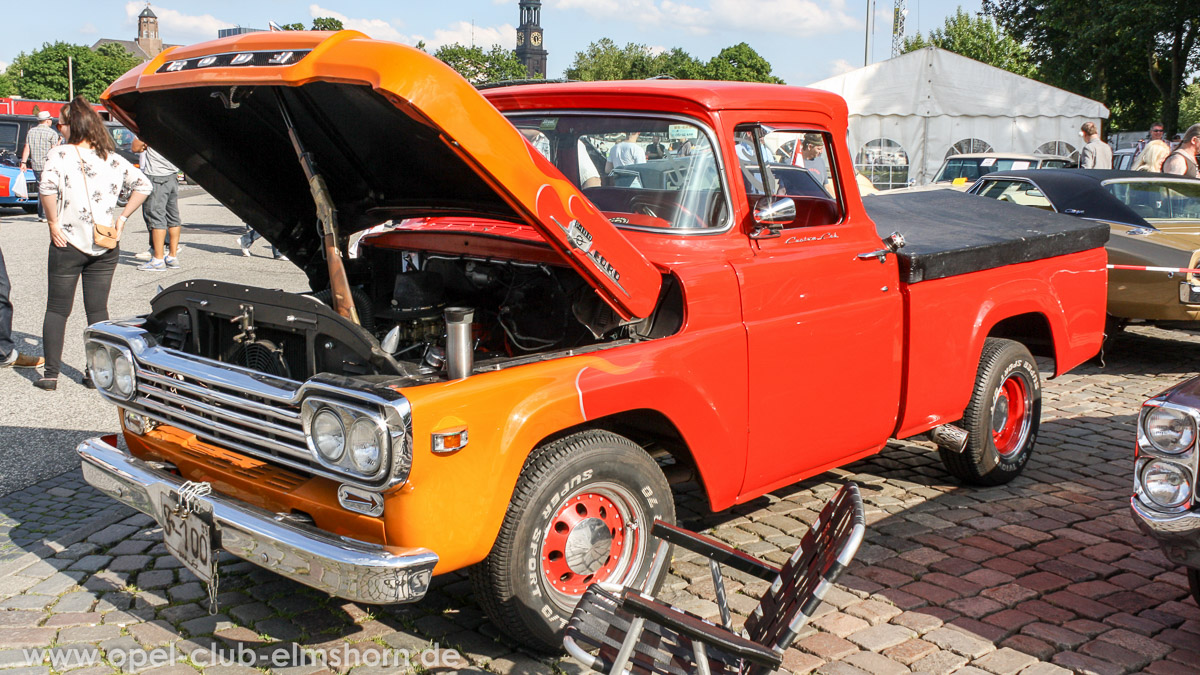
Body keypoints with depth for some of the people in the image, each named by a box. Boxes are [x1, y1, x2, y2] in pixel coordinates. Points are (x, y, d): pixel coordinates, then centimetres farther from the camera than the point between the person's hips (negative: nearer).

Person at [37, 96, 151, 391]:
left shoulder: (61, 154, -8)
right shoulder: (114, 159, 7)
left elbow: (47, 186, -25)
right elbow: (143, 184, 10)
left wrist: (53, 222, -14)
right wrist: (122, 217, 10)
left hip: (68, 245, -4)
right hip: (105, 247, 4)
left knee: (57, 309, 7)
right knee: (98, 310, 10)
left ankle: (51, 374, 8)